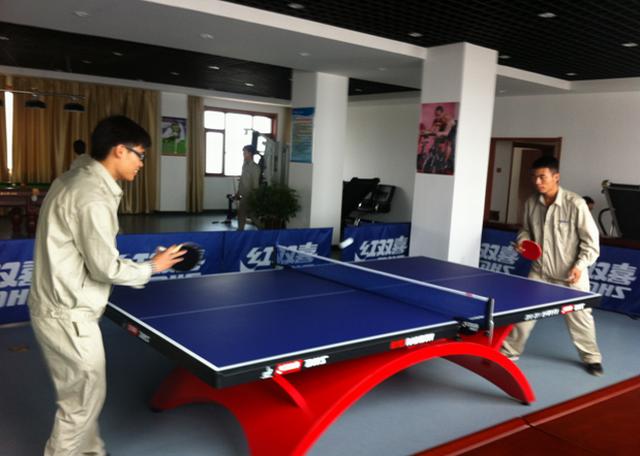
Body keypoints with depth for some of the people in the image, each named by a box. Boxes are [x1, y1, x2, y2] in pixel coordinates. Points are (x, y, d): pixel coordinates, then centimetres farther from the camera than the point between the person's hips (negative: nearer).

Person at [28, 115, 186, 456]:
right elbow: (106, 268, -22)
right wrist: (152, 266, -8)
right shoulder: (93, 197, -23)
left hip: (60, 308, 10)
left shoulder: (73, 179, 8)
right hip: (67, 315, -10)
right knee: (84, 399, 6)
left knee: (82, 394, 21)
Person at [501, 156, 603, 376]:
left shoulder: (575, 203, -17)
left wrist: (580, 265, -20)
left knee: (579, 316, 9)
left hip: (570, 275, -3)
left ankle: (591, 357, 32)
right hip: (540, 272, 4)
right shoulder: (531, 203, -4)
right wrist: (523, 241, -8)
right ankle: (509, 351, 19)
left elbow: (591, 239, -11)